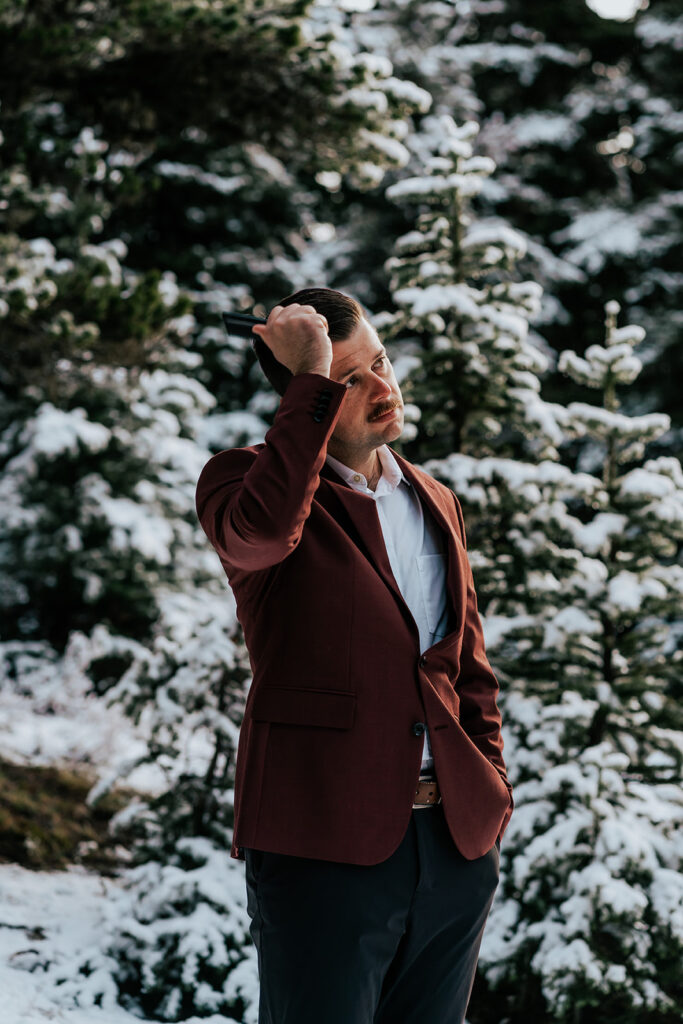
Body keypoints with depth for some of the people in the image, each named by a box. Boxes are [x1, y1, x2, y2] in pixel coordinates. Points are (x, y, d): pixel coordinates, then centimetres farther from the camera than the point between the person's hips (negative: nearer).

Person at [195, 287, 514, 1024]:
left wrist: (490, 794, 12)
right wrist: (315, 379, -23)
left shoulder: (436, 503, 15)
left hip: (457, 843, 6)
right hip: (323, 845, -6)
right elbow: (260, 530, -30)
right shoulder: (243, 478, -4)